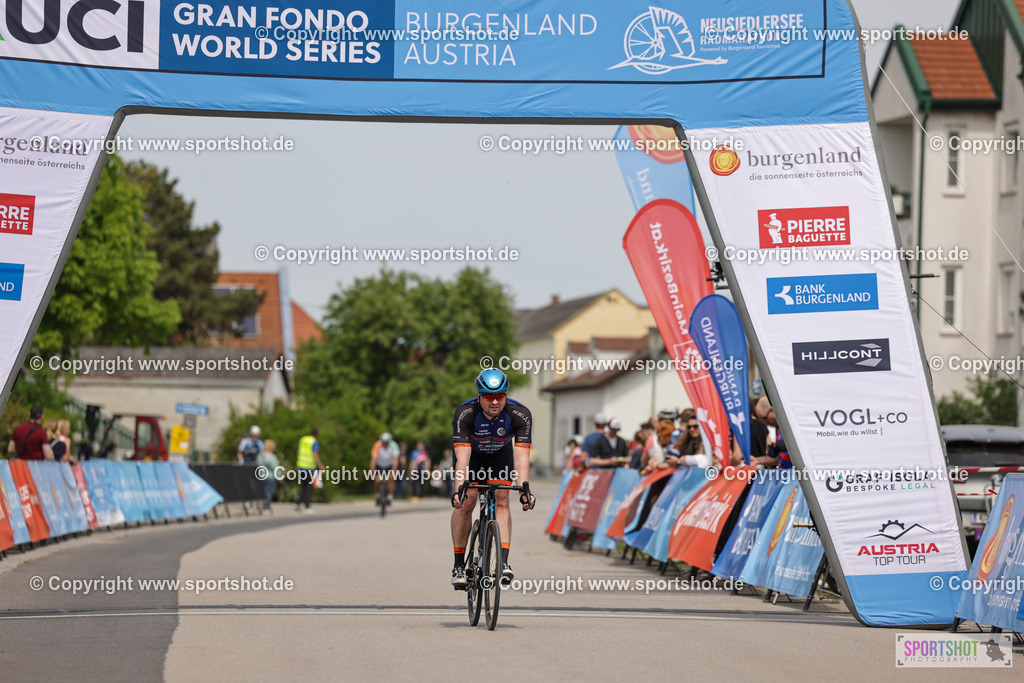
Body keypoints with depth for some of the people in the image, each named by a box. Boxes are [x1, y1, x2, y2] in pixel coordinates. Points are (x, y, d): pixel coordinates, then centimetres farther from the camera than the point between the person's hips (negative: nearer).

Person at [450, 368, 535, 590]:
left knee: (501, 501, -17)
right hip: (471, 453, -1)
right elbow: (462, 457, -41)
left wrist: (524, 488, -51)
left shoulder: (520, 414, -33)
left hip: (500, 454, 1)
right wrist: (460, 488, -54)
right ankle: (459, 565, -1)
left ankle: (503, 562, -22)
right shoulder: (465, 413, -36)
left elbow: (521, 456, -37)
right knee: (465, 503, -13)